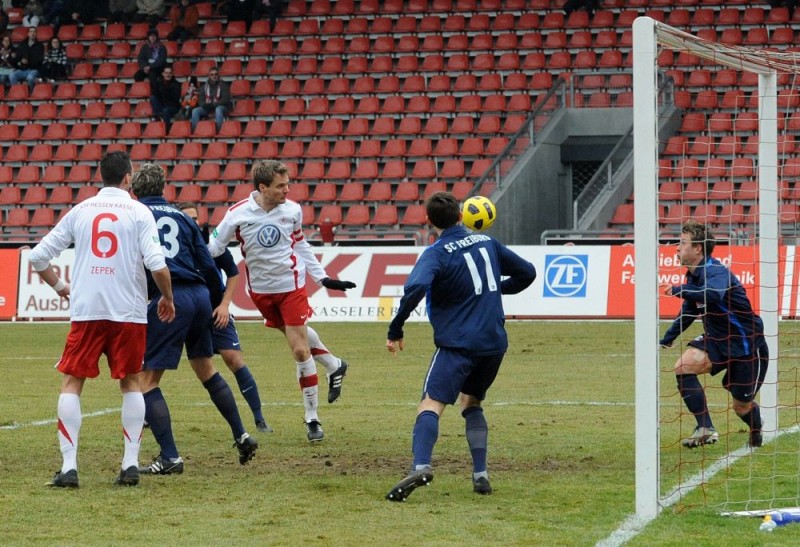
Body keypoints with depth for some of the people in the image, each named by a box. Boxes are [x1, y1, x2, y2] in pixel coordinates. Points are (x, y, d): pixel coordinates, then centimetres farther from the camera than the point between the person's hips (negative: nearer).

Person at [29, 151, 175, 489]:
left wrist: (61, 288, 23)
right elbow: (157, 263, -11)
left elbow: (38, 257, 8)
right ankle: (131, 464, 6)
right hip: (128, 312, -1)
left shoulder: (80, 211, 9)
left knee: (71, 383, 6)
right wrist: (167, 298, 5)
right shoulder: (138, 212, 0)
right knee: (130, 383, 14)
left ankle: (69, 466, -4)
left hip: (85, 310, 1)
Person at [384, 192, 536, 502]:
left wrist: (395, 330, -16)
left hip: (458, 343, -6)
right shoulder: (487, 243, 11)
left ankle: (421, 466, -40)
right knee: (471, 402, 24)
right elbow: (526, 272, 20)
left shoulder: (437, 253, -7)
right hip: (495, 342, 6)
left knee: (432, 403, -15)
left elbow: (415, 289, -25)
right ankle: (480, 474, 13)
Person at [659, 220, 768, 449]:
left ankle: (756, 433, 41)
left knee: (742, 406, 4)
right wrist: (665, 342, 17)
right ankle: (705, 429, -16)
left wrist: (676, 290, -47)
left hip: (747, 344, -7)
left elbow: (713, 294, -51)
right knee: (683, 367, -20)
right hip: (717, 341, 7)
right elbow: (687, 313, 18)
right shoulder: (694, 275, 2)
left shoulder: (716, 272, -26)